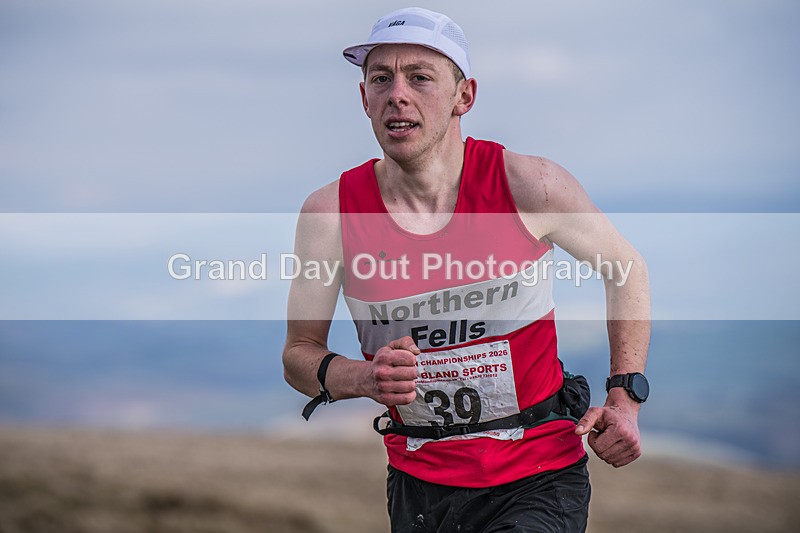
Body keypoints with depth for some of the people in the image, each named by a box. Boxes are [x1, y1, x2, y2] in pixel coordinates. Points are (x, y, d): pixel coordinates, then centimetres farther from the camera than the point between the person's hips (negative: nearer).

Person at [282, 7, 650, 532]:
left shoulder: (530, 186, -11)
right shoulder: (330, 213, -8)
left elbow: (625, 266, 7)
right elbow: (300, 353, 3)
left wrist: (625, 397, -1)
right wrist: (362, 378, -19)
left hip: (538, 483, -3)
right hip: (419, 485, 3)